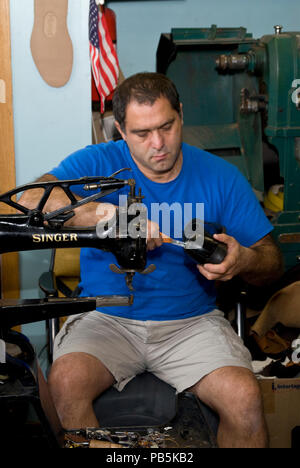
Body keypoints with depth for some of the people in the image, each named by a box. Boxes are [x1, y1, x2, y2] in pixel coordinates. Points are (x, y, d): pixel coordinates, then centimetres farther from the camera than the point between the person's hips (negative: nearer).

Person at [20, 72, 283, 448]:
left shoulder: (220, 176, 2)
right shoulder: (97, 163, -1)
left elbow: (272, 262, 3)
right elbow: (31, 200, -19)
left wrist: (243, 261, -22)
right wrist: (106, 213, -31)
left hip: (191, 322, 0)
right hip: (106, 318, 0)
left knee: (244, 398, -25)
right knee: (66, 381, -29)